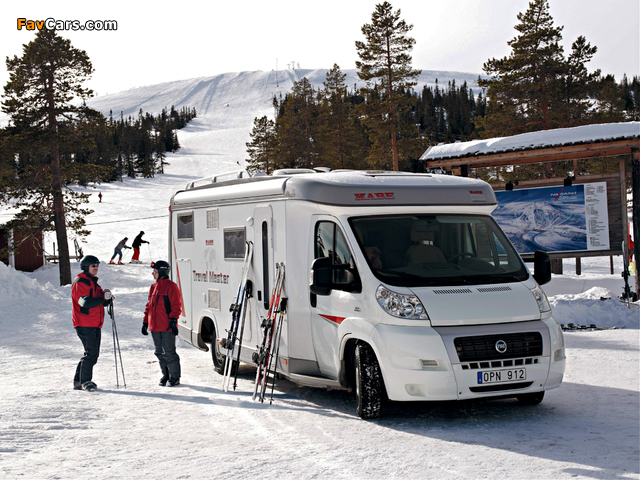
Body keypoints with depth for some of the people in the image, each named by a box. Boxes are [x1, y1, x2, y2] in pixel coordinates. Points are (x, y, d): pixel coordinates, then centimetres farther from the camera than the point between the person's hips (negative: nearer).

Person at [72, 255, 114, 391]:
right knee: (91, 353, -13)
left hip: (95, 325, 9)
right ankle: (85, 381, -6)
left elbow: (99, 302, 21)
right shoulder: (80, 283, -9)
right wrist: (103, 297, -23)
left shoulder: (93, 282, 20)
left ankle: (79, 381, 17)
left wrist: (107, 298, -1)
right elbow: (85, 302, -21)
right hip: (84, 325, -9)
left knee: (94, 353, 9)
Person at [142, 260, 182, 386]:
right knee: (160, 353, 12)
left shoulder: (171, 286, -7)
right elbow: (149, 306, 21)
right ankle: (165, 376, 22)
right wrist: (145, 322, 18)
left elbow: (176, 305, -11)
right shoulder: (153, 287, 16)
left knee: (169, 353, -5)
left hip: (167, 328, -8)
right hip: (155, 327, 8)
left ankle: (174, 378, 3)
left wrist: (173, 321, -17)